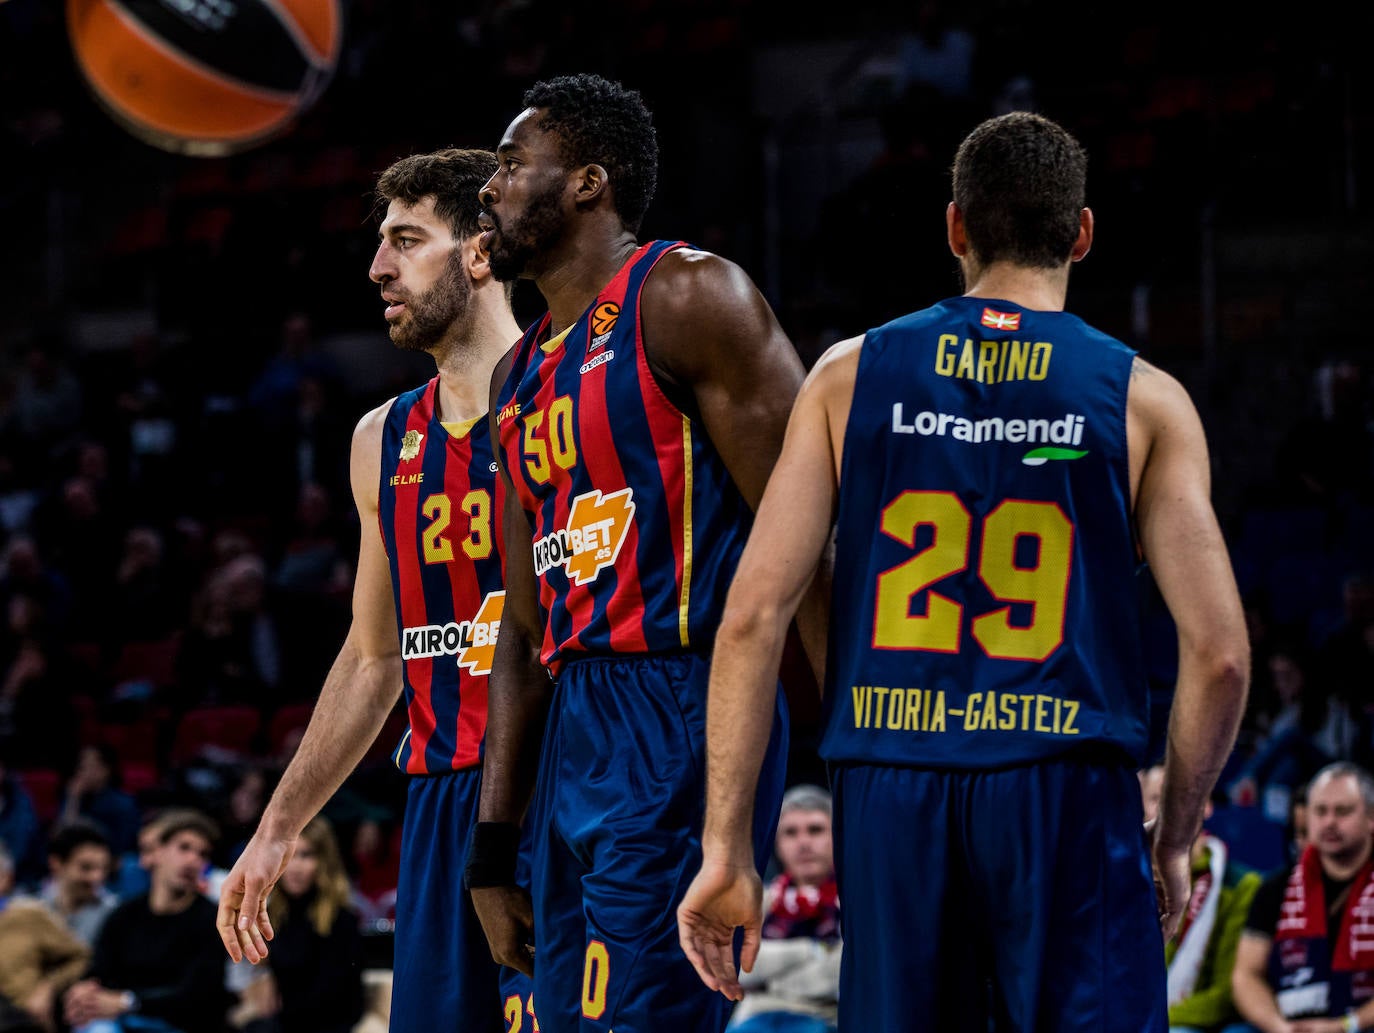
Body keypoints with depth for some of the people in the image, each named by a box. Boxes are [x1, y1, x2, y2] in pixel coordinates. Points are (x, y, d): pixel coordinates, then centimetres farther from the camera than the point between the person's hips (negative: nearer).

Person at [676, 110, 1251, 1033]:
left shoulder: (850, 377, 7)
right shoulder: (1145, 401, 3)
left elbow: (753, 616, 0)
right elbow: (1219, 653, -3)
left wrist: (726, 848, 3)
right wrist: (1176, 837, 11)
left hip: (889, 794, 2)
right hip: (1069, 793, -2)